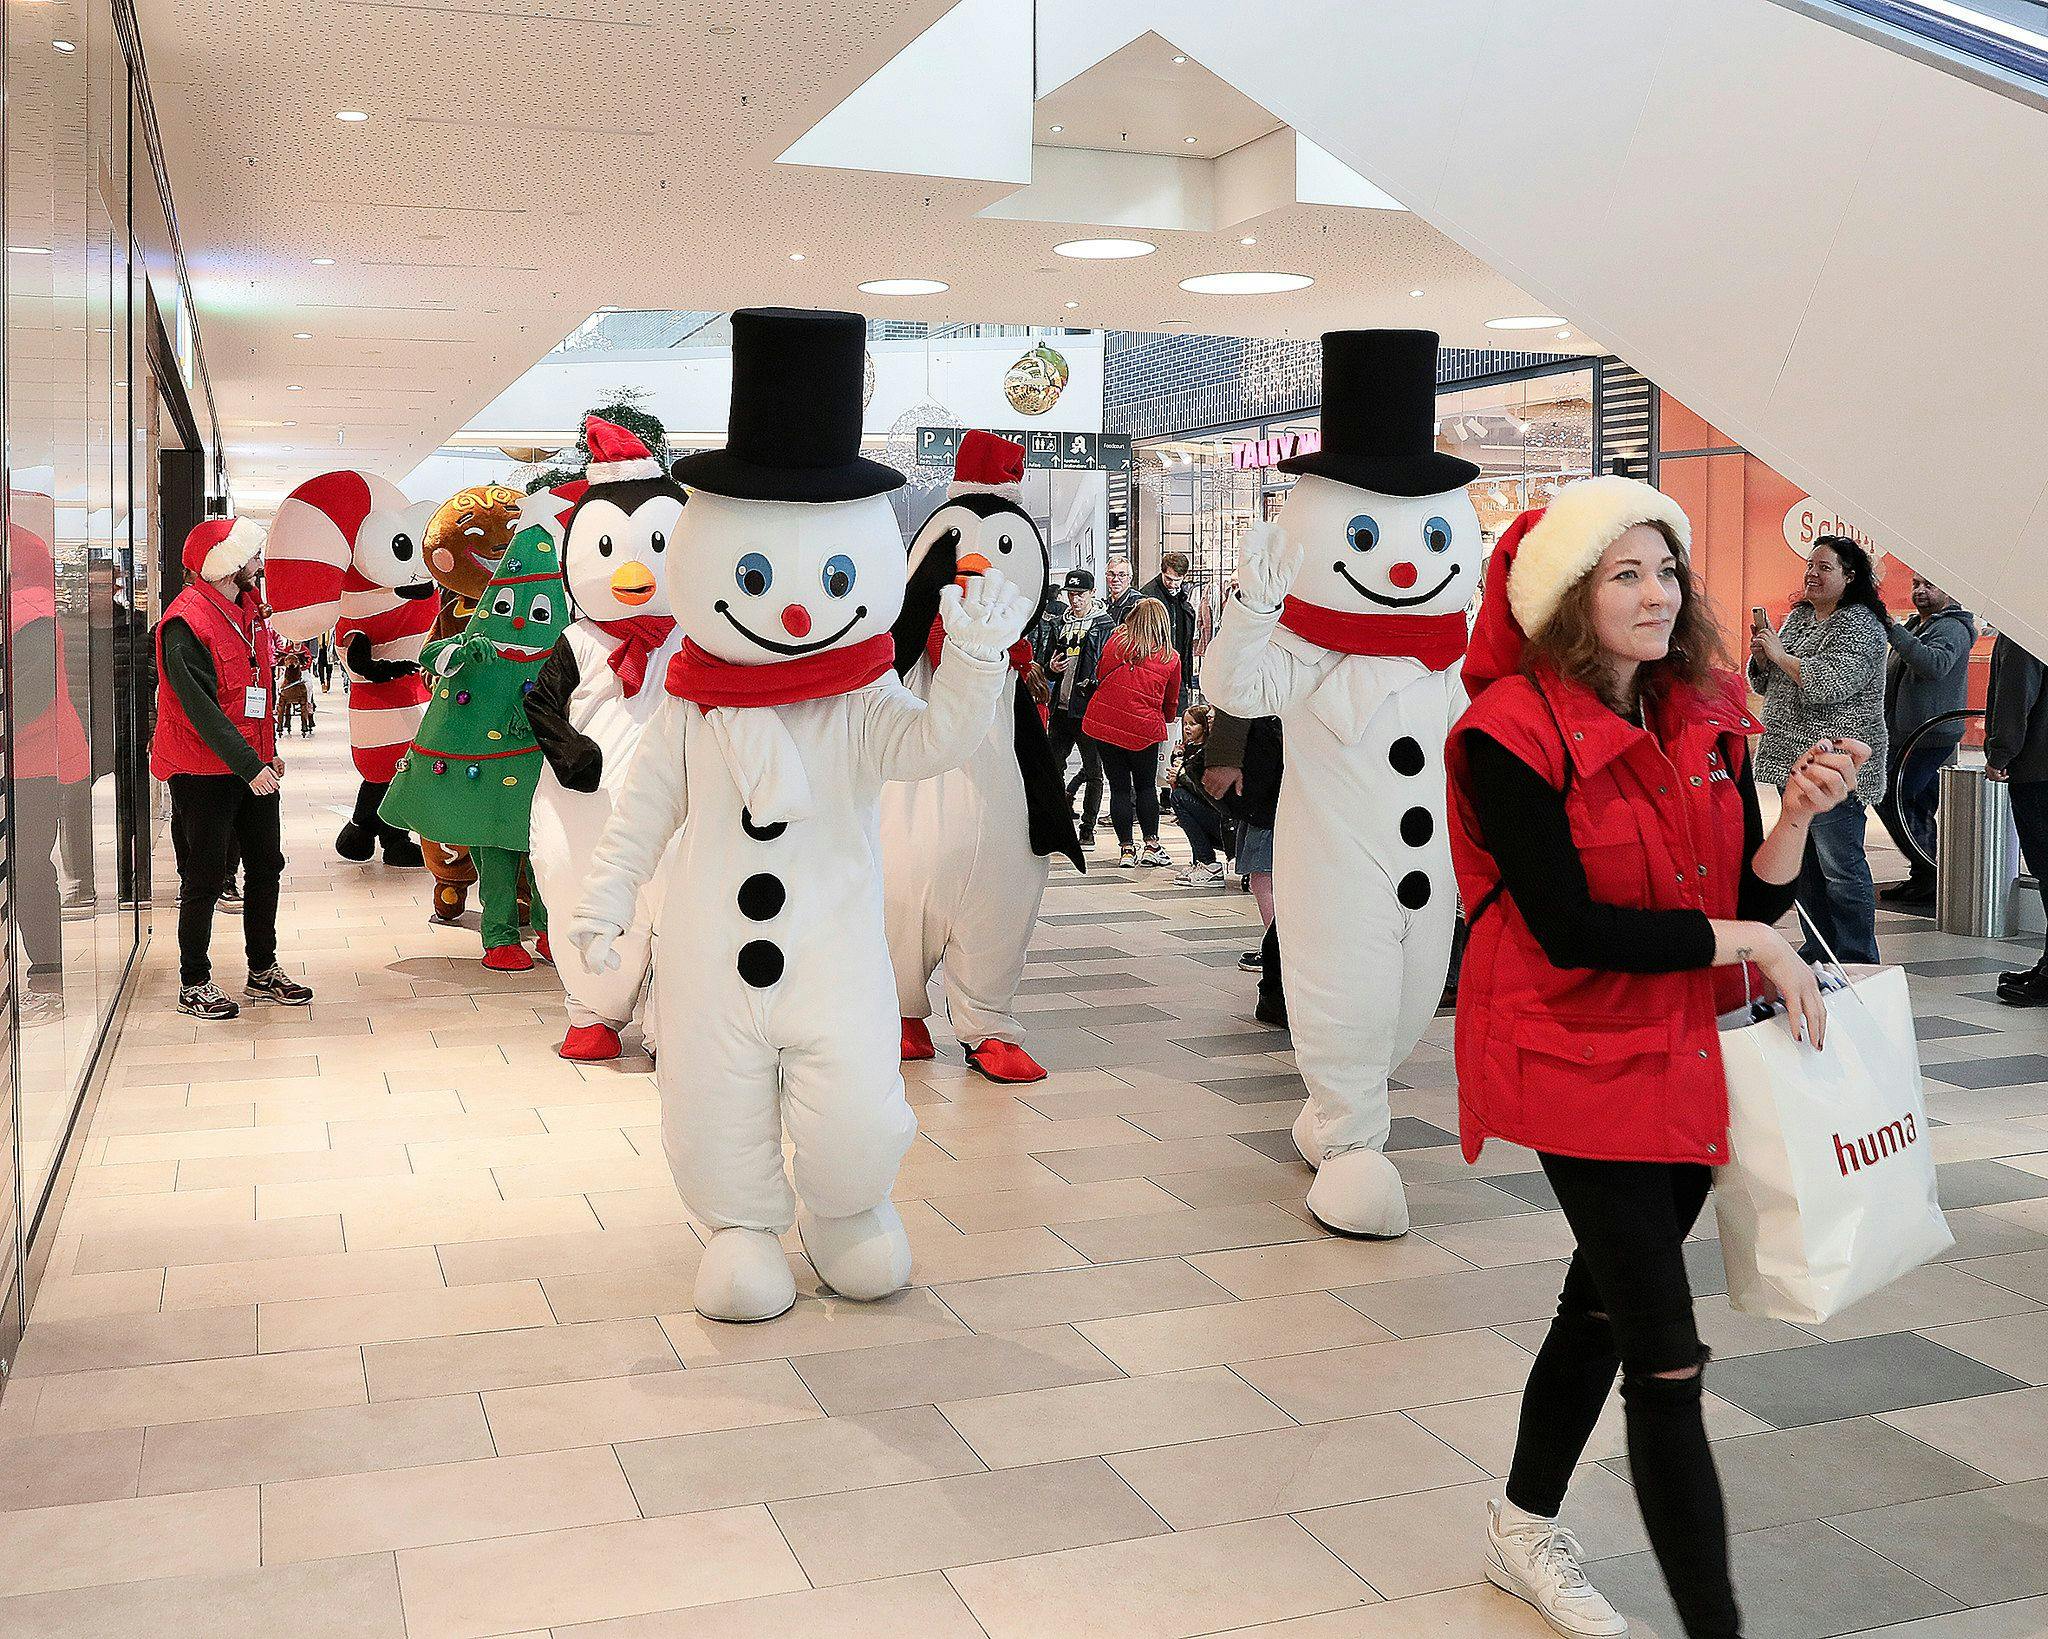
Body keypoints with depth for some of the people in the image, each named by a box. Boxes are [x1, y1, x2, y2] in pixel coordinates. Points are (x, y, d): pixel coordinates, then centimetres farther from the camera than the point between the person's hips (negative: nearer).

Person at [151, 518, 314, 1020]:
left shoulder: (247, 607, 10)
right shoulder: (185, 624, -17)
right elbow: (201, 709, -23)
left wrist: (268, 750, 14)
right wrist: (249, 765, -27)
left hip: (253, 766, 8)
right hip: (203, 771, -8)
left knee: (266, 865, 11)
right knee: (205, 876, 0)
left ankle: (263, 972, 24)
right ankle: (194, 983, 13)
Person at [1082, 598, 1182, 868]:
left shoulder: (1117, 640, -2)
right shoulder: (1171, 658, 0)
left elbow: (1099, 675, 8)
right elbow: (1171, 701, 11)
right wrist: (1168, 722, 31)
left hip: (1105, 721, 1)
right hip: (1144, 729, -1)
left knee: (1119, 787, 8)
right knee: (1146, 787, 14)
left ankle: (1126, 849, 8)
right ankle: (1151, 846, 12)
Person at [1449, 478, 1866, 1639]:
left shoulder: (1707, 718, 3)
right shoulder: (1510, 735, -17)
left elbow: (1753, 898, 3)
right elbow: (1569, 928, -22)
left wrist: (1799, 814, -16)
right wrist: (1746, 943, -18)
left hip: (1687, 1057, 7)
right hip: (1584, 1065, -7)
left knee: (1605, 1303, 22)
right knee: (1667, 1356, -7)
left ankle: (1526, 1527, 42)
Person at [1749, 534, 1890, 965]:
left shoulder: (1861, 625, -9)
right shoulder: (1798, 616, 15)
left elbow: (1831, 684, -23)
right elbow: (1766, 684, 19)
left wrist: (1781, 655, -13)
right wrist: (1761, 656, -2)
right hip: (1794, 760, 9)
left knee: (1841, 868, -7)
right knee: (1805, 863, 14)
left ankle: (1858, 962, 0)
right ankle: (1819, 951, 23)